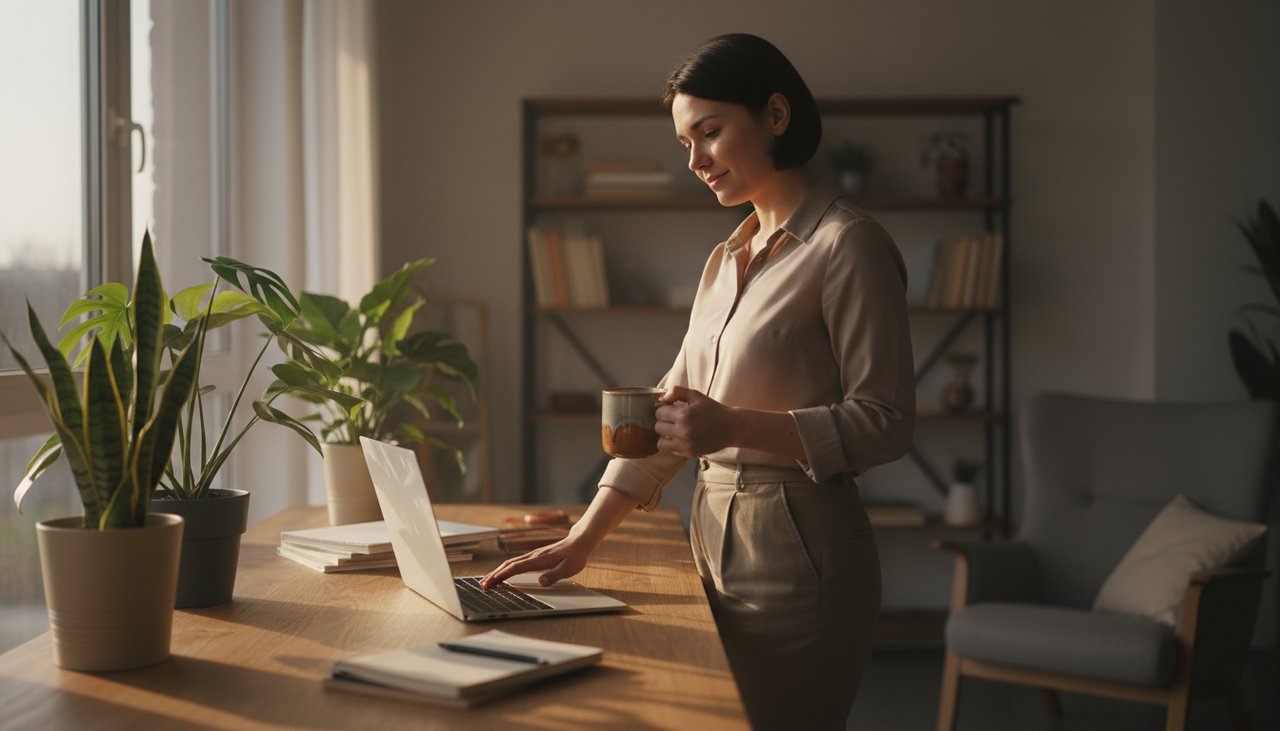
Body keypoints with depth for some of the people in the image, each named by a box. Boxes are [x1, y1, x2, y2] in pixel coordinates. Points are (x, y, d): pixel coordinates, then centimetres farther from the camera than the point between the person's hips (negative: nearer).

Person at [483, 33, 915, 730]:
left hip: (800, 554, -7)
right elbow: (667, 410, 14)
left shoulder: (847, 246, -9)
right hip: (715, 542, 7)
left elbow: (885, 422, -13)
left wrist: (732, 425, -24)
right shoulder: (726, 260, 15)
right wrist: (581, 540, 7)